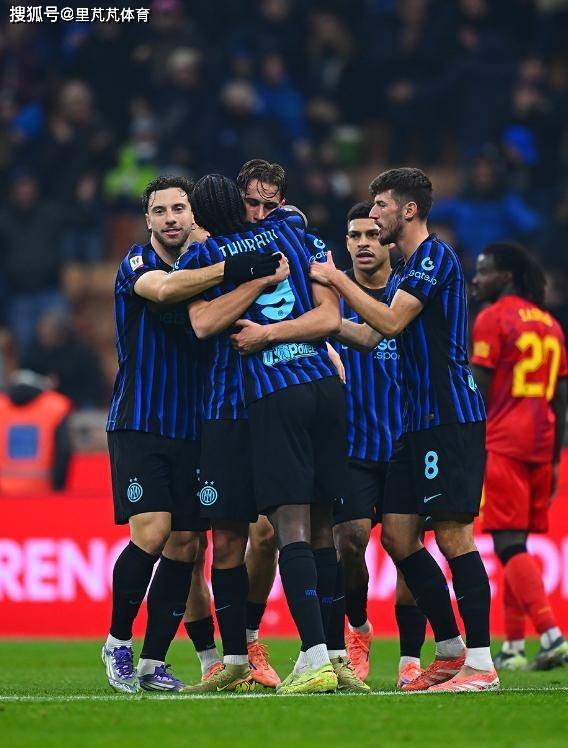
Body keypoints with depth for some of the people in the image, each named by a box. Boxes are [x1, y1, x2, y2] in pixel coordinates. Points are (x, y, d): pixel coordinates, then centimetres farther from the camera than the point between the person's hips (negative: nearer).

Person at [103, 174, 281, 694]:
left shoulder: (205, 268, 12)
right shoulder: (137, 265, -6)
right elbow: (163, 289, -28)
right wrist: (236, 269, -39)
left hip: (190, 431, 5)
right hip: (138, 425, -5)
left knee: (184, 545, 1)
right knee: (152, 532, -17)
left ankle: (153, 662, 8)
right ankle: (117, 642, 2)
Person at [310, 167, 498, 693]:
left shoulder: (435, 256, -9)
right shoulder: (404, 268, 21)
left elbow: (391, 323, -17)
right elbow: (368, 334, 23)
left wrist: (336, 279, -10)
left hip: (451, 417, -10)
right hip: (419, 422, 10)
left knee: (452, 534, -12)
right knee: (397, 534, 7)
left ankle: (480, 664, -11)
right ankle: (450, 651, 13)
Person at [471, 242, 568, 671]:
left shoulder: (493, 319, -5)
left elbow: (478, 393, -9)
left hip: (502, 443, -7)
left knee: (510, 546, -10)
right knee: (516, 547, 13)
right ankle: (513, 648, 14)